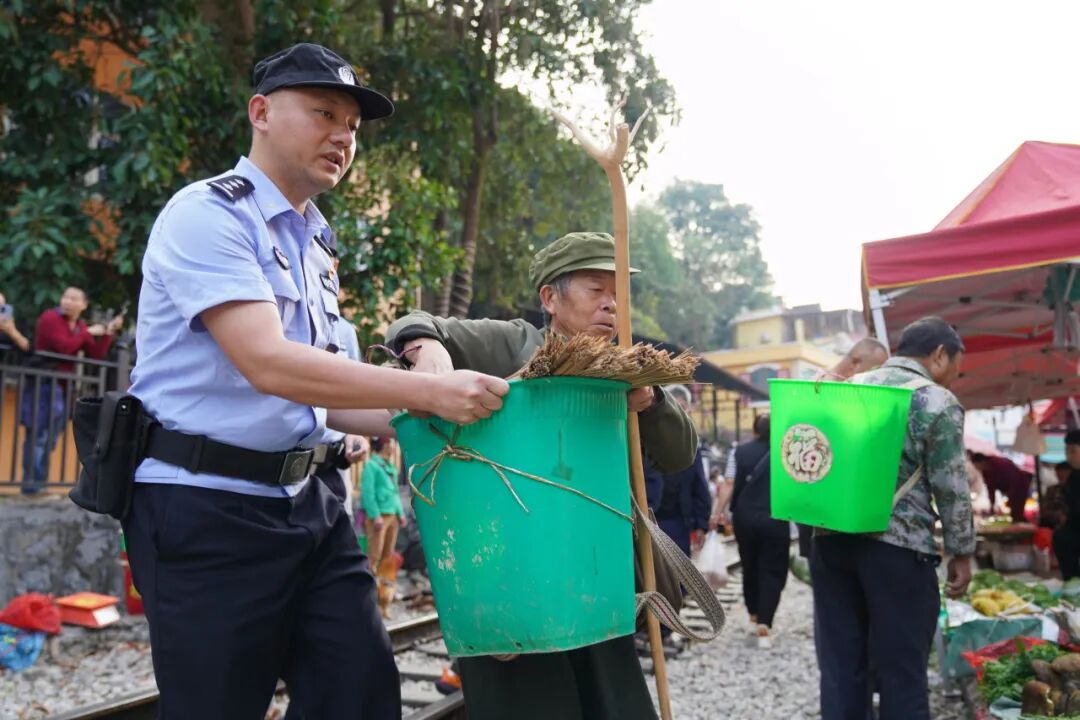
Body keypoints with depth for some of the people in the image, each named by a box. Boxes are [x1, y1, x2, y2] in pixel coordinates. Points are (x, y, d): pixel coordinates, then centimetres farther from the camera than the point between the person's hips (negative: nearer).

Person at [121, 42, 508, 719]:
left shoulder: (315, 246, 15)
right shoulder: (207, 213, -10)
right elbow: (268, 365, -23)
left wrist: (420, 424, 2)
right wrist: (432, 391, -25)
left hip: (304, 503, 8)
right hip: (204, 508, -7)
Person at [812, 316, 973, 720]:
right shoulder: (938, 402, -4)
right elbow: (951, 488, -5)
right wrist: (961, 553, 4)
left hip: (831, 539, 5)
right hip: (898, 547, -5)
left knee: (840, 668, 9)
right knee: (902, 672, 4)